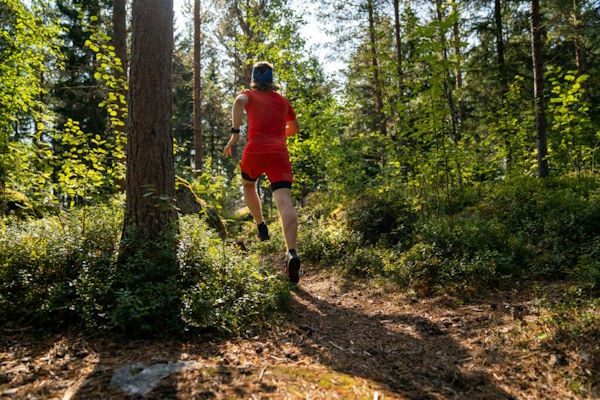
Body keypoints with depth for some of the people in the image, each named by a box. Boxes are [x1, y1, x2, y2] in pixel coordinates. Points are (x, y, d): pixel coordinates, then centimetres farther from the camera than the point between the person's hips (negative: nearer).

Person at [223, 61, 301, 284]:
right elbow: (294, 128, 37)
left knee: (248, 185, 31)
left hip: (255, 150, -1)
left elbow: (239, 102, -10)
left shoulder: (249, 95, 16)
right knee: (284, 202, -15)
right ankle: (292, 253, -33)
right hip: (279, 153, 1)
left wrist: (234, 133, -12)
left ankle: (261, 226, 26)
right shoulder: (282, 101, 25)